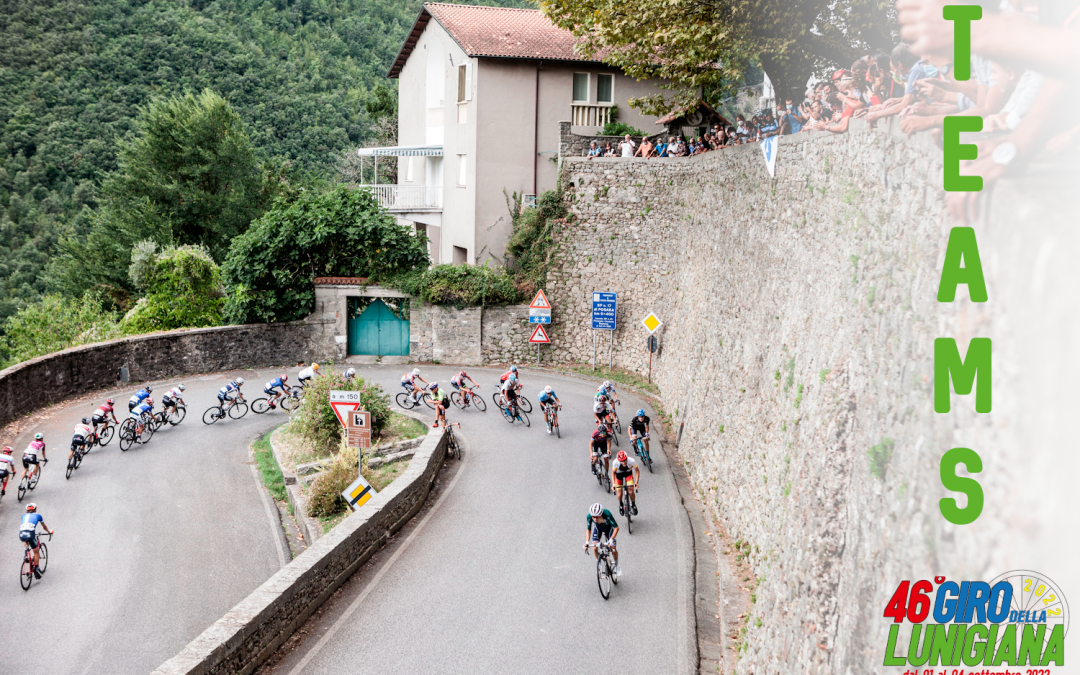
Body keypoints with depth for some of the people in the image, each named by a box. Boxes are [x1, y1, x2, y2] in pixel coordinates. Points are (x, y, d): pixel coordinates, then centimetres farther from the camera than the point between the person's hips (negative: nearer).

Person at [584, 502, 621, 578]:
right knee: (594, 548, -14)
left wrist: (611, 540, -43)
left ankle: (617, 566, 16)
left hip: (608, 527, -2)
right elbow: (588, 529, -16)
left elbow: (616, 528, -35)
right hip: (598, 528, 2)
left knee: (613, 548, -12)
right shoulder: (589, 517, -34)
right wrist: (587, 542, -27)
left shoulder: (607, 514, -43)